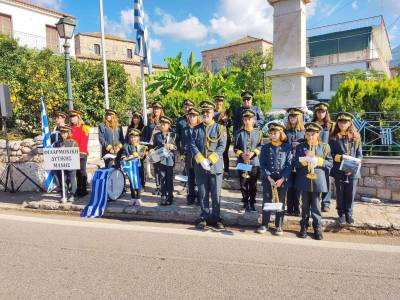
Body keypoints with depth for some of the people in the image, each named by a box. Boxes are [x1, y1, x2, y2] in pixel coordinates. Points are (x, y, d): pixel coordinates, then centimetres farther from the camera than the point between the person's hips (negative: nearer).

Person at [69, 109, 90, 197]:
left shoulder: (84, 128, -2)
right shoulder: (70, 128, 15)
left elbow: (84, 141, -9)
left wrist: (79, 151, -16)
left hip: (81, 154, -5)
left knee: (82, 172, -2)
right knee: (76, 172, 8)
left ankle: (83, 190, 5)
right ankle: (78, 190, 16)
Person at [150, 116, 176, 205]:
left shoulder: (172, 135, 4)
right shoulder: (157, 135, 10)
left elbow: (176, 147, -1)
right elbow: (154, 146, 13)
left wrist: (170, 146, -20)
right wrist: (152, 150, -7)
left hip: (169, 160, -1)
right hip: (160, 160, 2)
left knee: (169, 180, 5)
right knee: (162, 179, 2)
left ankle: (169, 198, 15)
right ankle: (163, 198, 10)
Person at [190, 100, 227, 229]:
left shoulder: (220, 128, 2)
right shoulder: (197, 129, 9)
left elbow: (222, 147, -6)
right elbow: (192, 145, 0)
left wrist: (209, 160, -16)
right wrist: (201, 160, -14)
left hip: (215, 166, -2)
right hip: (200, 166, 2)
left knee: (216, 194, 5)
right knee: (203, 194, 9)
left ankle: (216, 218, 18)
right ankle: (204, 217, 21)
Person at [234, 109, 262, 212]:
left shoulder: (258, 132, 1)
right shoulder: (239, 133, 1)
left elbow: (261, 146, 1)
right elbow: (235, 148, 3)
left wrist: (253, 153, -14)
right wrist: (241, 154, -14)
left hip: (254, 162, 0)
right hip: (242, 162, 0)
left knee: (253, 184, 7)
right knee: (243, 184, 6)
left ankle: (252, 203, 22)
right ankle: (246, 202, 22)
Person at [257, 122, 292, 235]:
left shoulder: (287, 147, -1)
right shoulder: (265, 147, 3)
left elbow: (289, 165, -4)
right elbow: (262, 164, 0)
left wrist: (282, 179, -12)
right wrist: (269, 177, -10)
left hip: (282, 179, -1)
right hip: (268, 179, 1)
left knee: (280, 203, 8)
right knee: (266, 201, 7)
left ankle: (279, 226, 20)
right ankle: (264, 224, 19)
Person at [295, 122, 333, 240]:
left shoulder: (324, 147, 3)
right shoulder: (300, 147, 5)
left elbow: (330, 163, 0)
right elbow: (296, 163, 0)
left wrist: (318, 161, -15)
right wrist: (305, 160, -18)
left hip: (318, 181, -1)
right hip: (304, 181, 1)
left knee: (316, 206, 6)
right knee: (305, 206, 11)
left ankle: (317, 228, 18)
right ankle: (304, 227, 22)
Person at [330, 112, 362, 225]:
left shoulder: (356, 137, 3)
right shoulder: (334, 137, 1)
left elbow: (359, 154, 2)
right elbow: (331, 154, 1)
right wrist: (339, 157, -18)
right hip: (339, 171, 0)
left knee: (350, 194, 8)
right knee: (340, 193, 9)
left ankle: (349, 214, 26)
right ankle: (341, 214, 24)